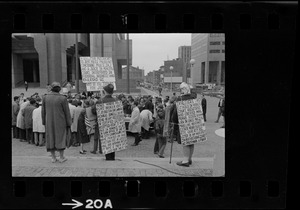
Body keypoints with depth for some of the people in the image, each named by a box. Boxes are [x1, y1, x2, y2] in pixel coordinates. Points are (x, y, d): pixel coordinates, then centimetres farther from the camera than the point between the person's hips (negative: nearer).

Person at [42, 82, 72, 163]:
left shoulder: (45, 98, -4)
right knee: (61, 138, 9)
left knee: (51, 138, 11)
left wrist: (44, 122, 14)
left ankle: (53, 158, 17)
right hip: (60, 122, -3)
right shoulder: (62, 98, -13)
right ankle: (61, 157, 14)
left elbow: (43, 111, 3)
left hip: (49, 122, 3)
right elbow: (67, 112, -8)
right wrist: (69, 123, 1)